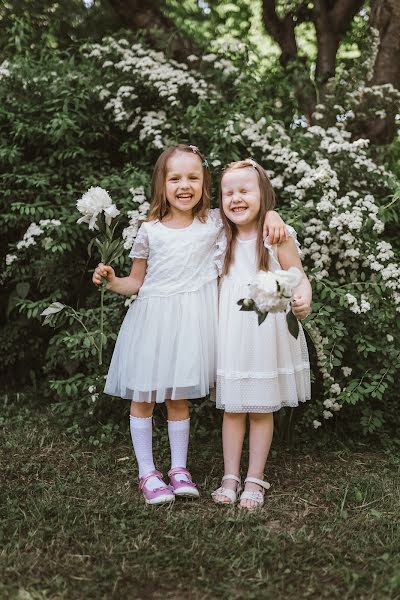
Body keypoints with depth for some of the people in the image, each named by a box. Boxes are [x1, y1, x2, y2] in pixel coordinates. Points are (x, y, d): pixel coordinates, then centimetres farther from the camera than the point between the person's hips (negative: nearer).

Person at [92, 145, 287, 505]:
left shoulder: (215, 221, 0)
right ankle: (147, 472, 18)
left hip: (188, 321, 0)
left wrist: (271, 216, -11)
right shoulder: (150, 231, 0)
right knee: (143, 397, 4)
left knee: (178, 397, 8)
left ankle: (179, 469, 23)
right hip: (151, 318, 1)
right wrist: (112, 282, -10)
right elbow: (137, 282, 8)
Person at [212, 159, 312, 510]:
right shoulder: (224, 239, 8)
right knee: (232, 408, 8)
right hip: (231, 332, 3)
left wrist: (303, 300, -24)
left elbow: (298, 277, -4)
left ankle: (255, 480, 17)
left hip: (266, 331, -3)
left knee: (262, 409, 5)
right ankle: (230, 477, 18)